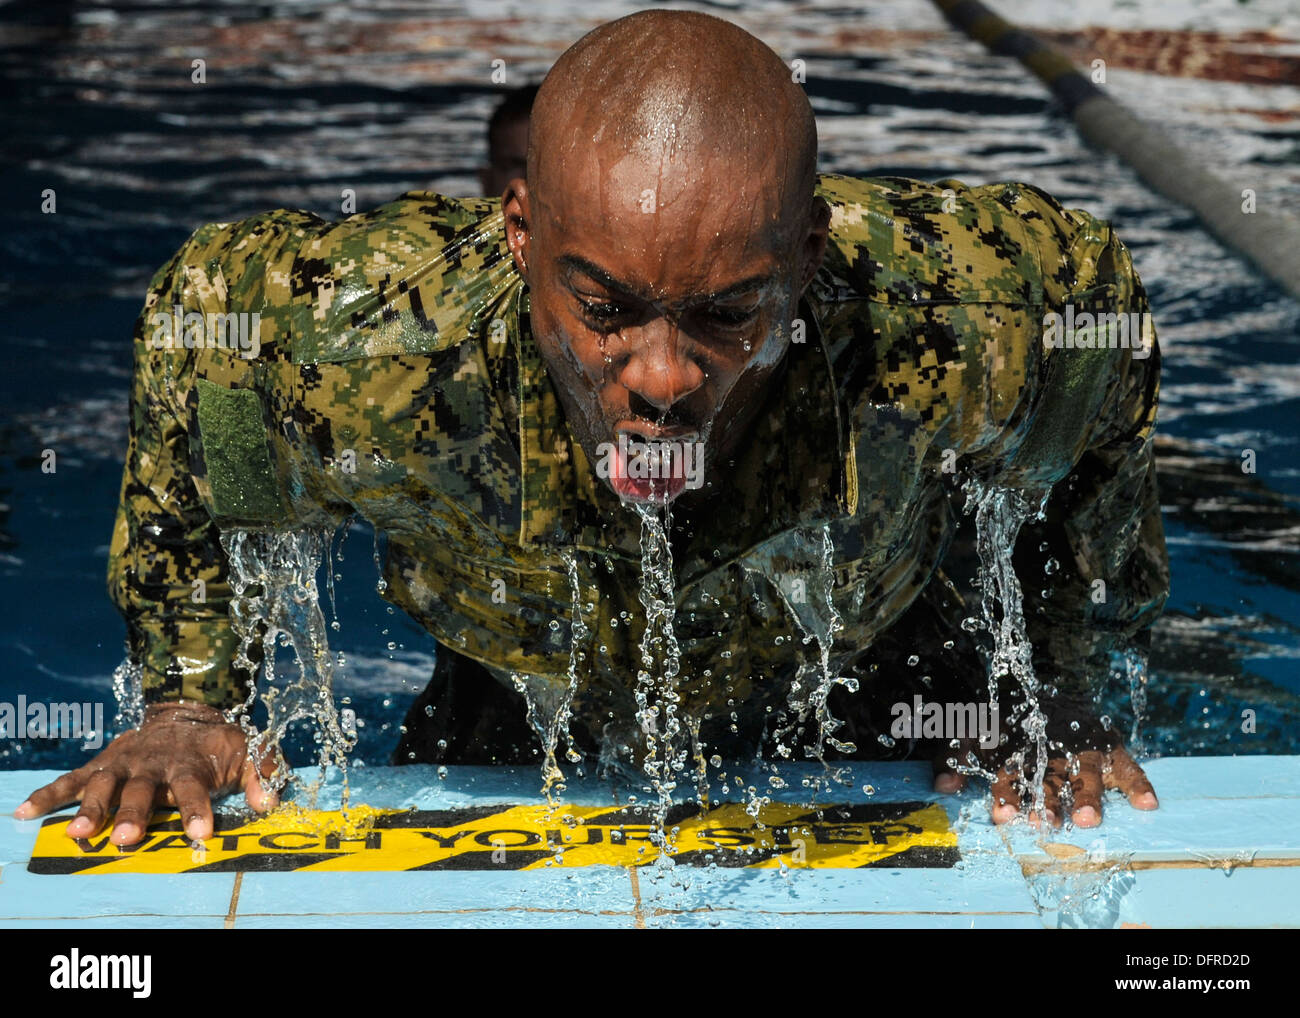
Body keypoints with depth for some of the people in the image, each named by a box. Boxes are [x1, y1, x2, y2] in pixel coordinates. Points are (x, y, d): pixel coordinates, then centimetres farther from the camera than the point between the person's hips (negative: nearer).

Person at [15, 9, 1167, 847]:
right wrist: (192, 700, -9)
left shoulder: (965, 325, -40)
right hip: (526, 746, 0)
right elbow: (189, 323, -14)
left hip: (883, 723, 0)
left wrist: (1057, 689, -9)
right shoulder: (358, 352, -40)